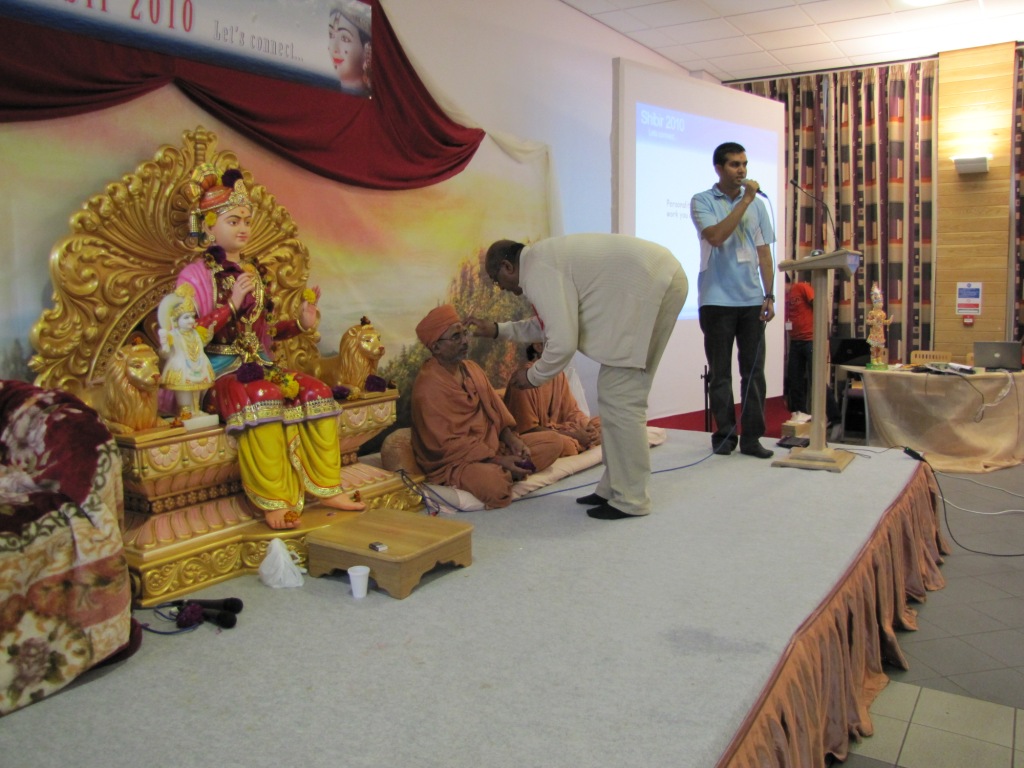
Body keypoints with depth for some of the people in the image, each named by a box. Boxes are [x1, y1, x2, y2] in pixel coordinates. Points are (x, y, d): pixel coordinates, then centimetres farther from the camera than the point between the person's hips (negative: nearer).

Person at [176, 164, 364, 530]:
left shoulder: (252, 270, 17)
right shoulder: (196, 274, -4)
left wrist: (300, 323, 6)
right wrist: (231, 305, -19)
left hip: (259, 364, 7)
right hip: (220, 371, -7)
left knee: (316, 391, -15)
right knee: (265, 397, -36)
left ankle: (326, 488, -9)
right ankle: (272, 502, -29)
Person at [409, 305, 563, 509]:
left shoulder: (471, 368, 9)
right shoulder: (428, 386, -18)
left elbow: (495, 408, 12)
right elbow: (447, 444, -21)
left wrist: (512, 439, -7)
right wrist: (498, 461, -23)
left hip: (492, 445, 8)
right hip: (454, 461, -8)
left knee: (552, 441, 1)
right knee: (495, 485, -38)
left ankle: (503, 475, -11)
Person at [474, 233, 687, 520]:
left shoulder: (536, 272, -13)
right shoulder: (544, 259, 18)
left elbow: (563, 342, -19)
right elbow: (551, 324, 30)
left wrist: (533, 376, -2)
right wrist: (498, 330, 29)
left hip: (652, 284, -10)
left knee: (619, 397, -7)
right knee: (619, 395, 12)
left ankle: (630, 500, 0)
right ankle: (614, 488, 18)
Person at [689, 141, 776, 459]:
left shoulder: (757, 205, 13)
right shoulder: (702, 201, 2)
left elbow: (764, 254, 12)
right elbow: (716, 236, -16)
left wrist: (769, 295, 4)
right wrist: (744, 200, -12)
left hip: (752, 301, 3)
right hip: (717, 301, -3)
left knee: (754, 371, 2)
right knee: (720, 373, 2)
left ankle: (752, 437, 8)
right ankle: (725, 436, 11)